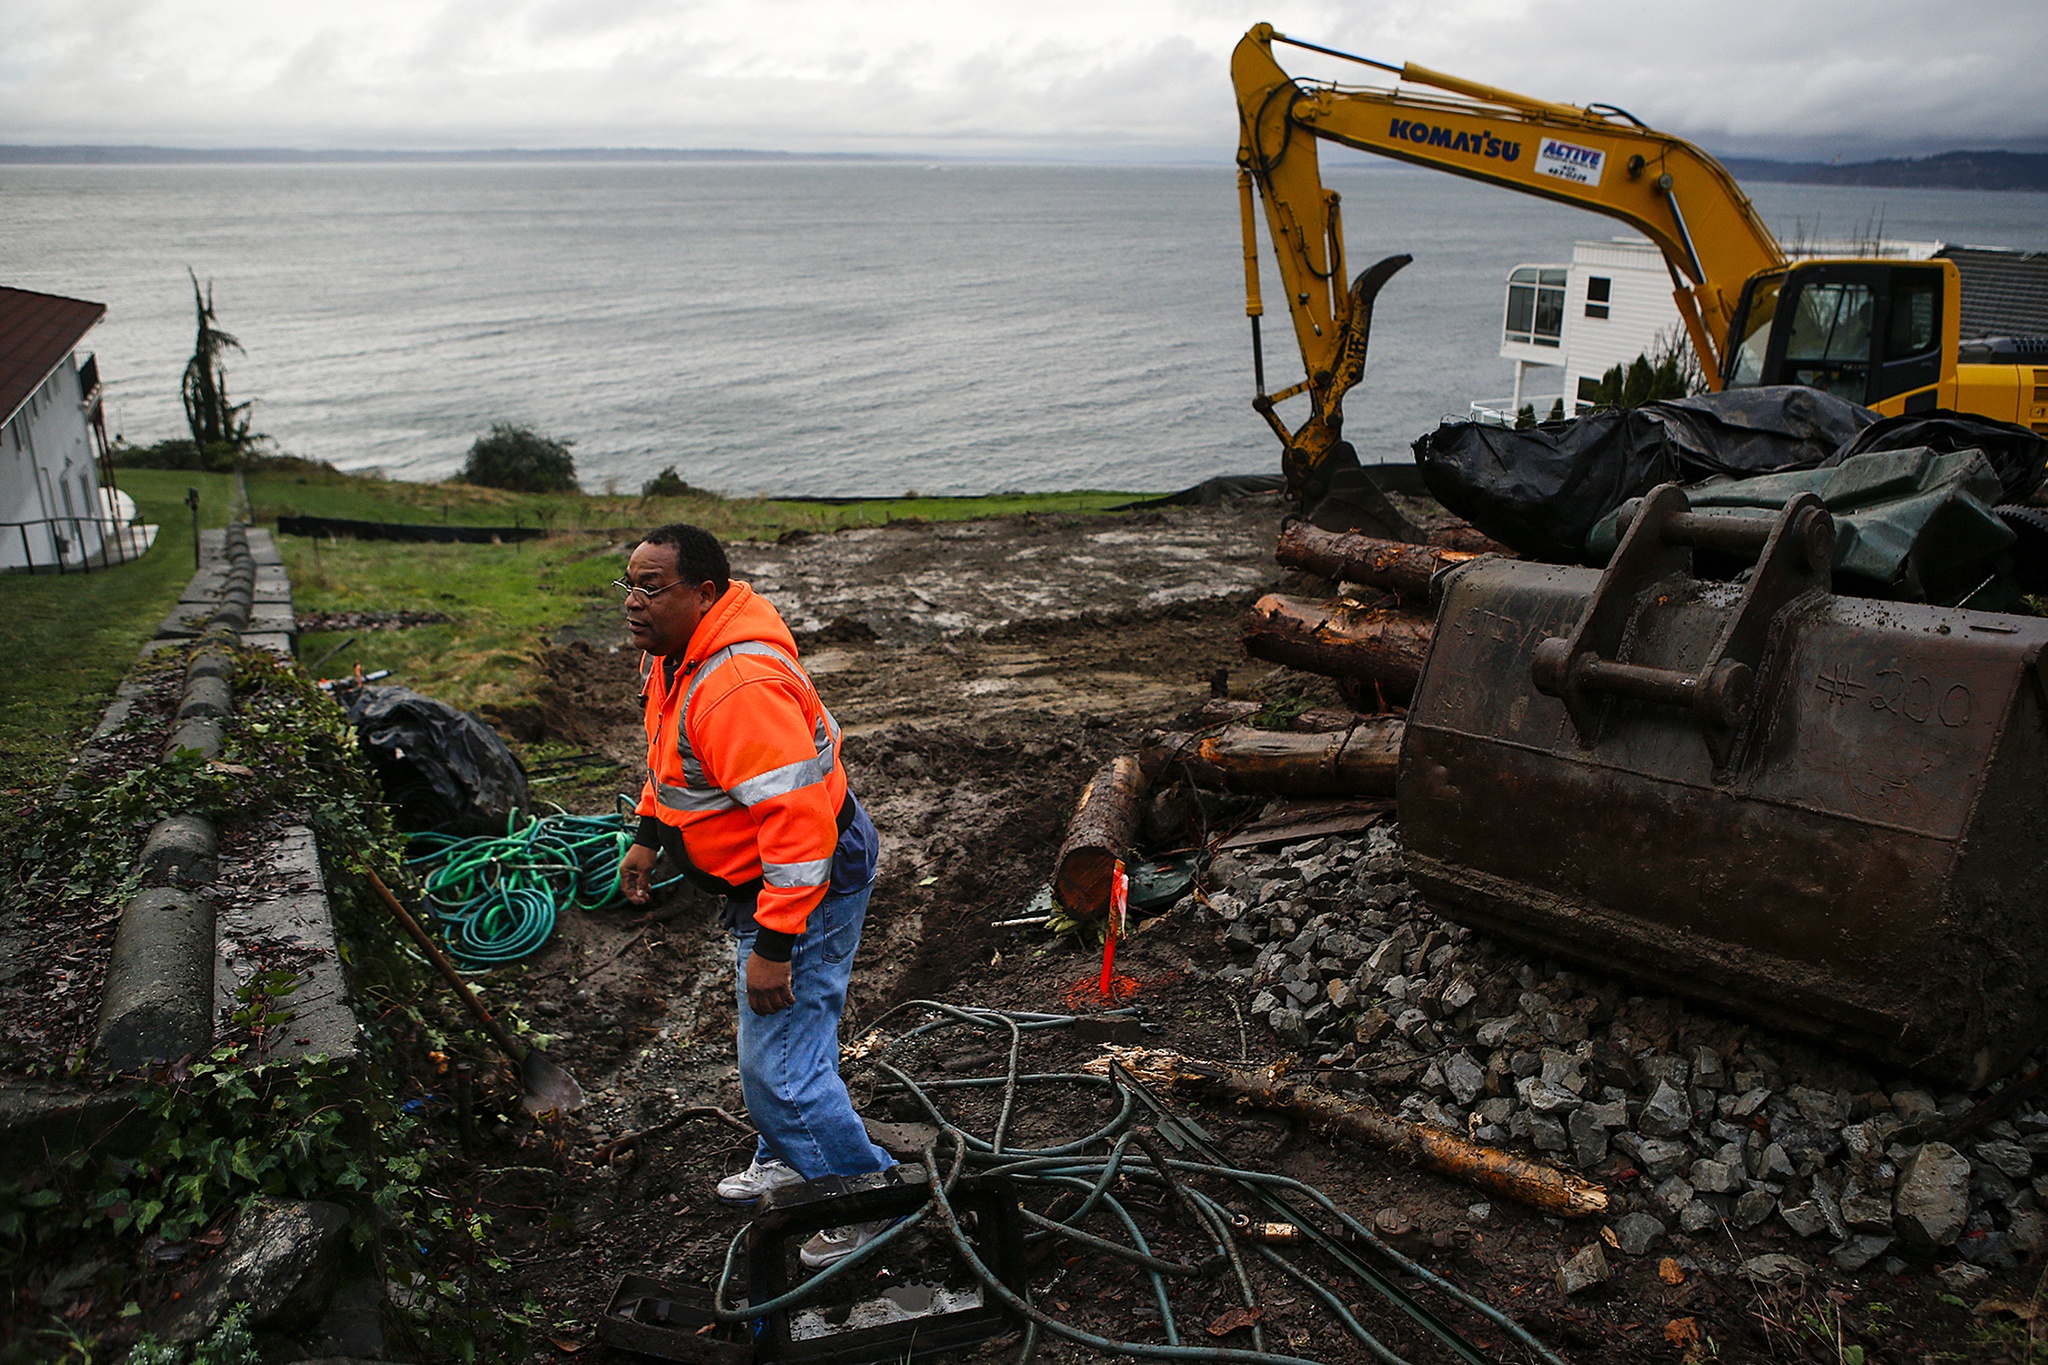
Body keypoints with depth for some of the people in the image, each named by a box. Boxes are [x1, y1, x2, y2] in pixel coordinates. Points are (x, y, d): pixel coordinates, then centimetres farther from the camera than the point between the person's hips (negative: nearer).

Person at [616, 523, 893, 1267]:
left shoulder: (740, 686, -33)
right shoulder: (673, 652, 2)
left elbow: (798, 819, -35)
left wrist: (773, 944, -32)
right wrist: (649, 835, 24)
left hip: (808, 881, -10)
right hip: (762, 872, 10)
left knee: (780, 1060, -5)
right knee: (775, 1035, 25)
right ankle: (788, 1158, 47)